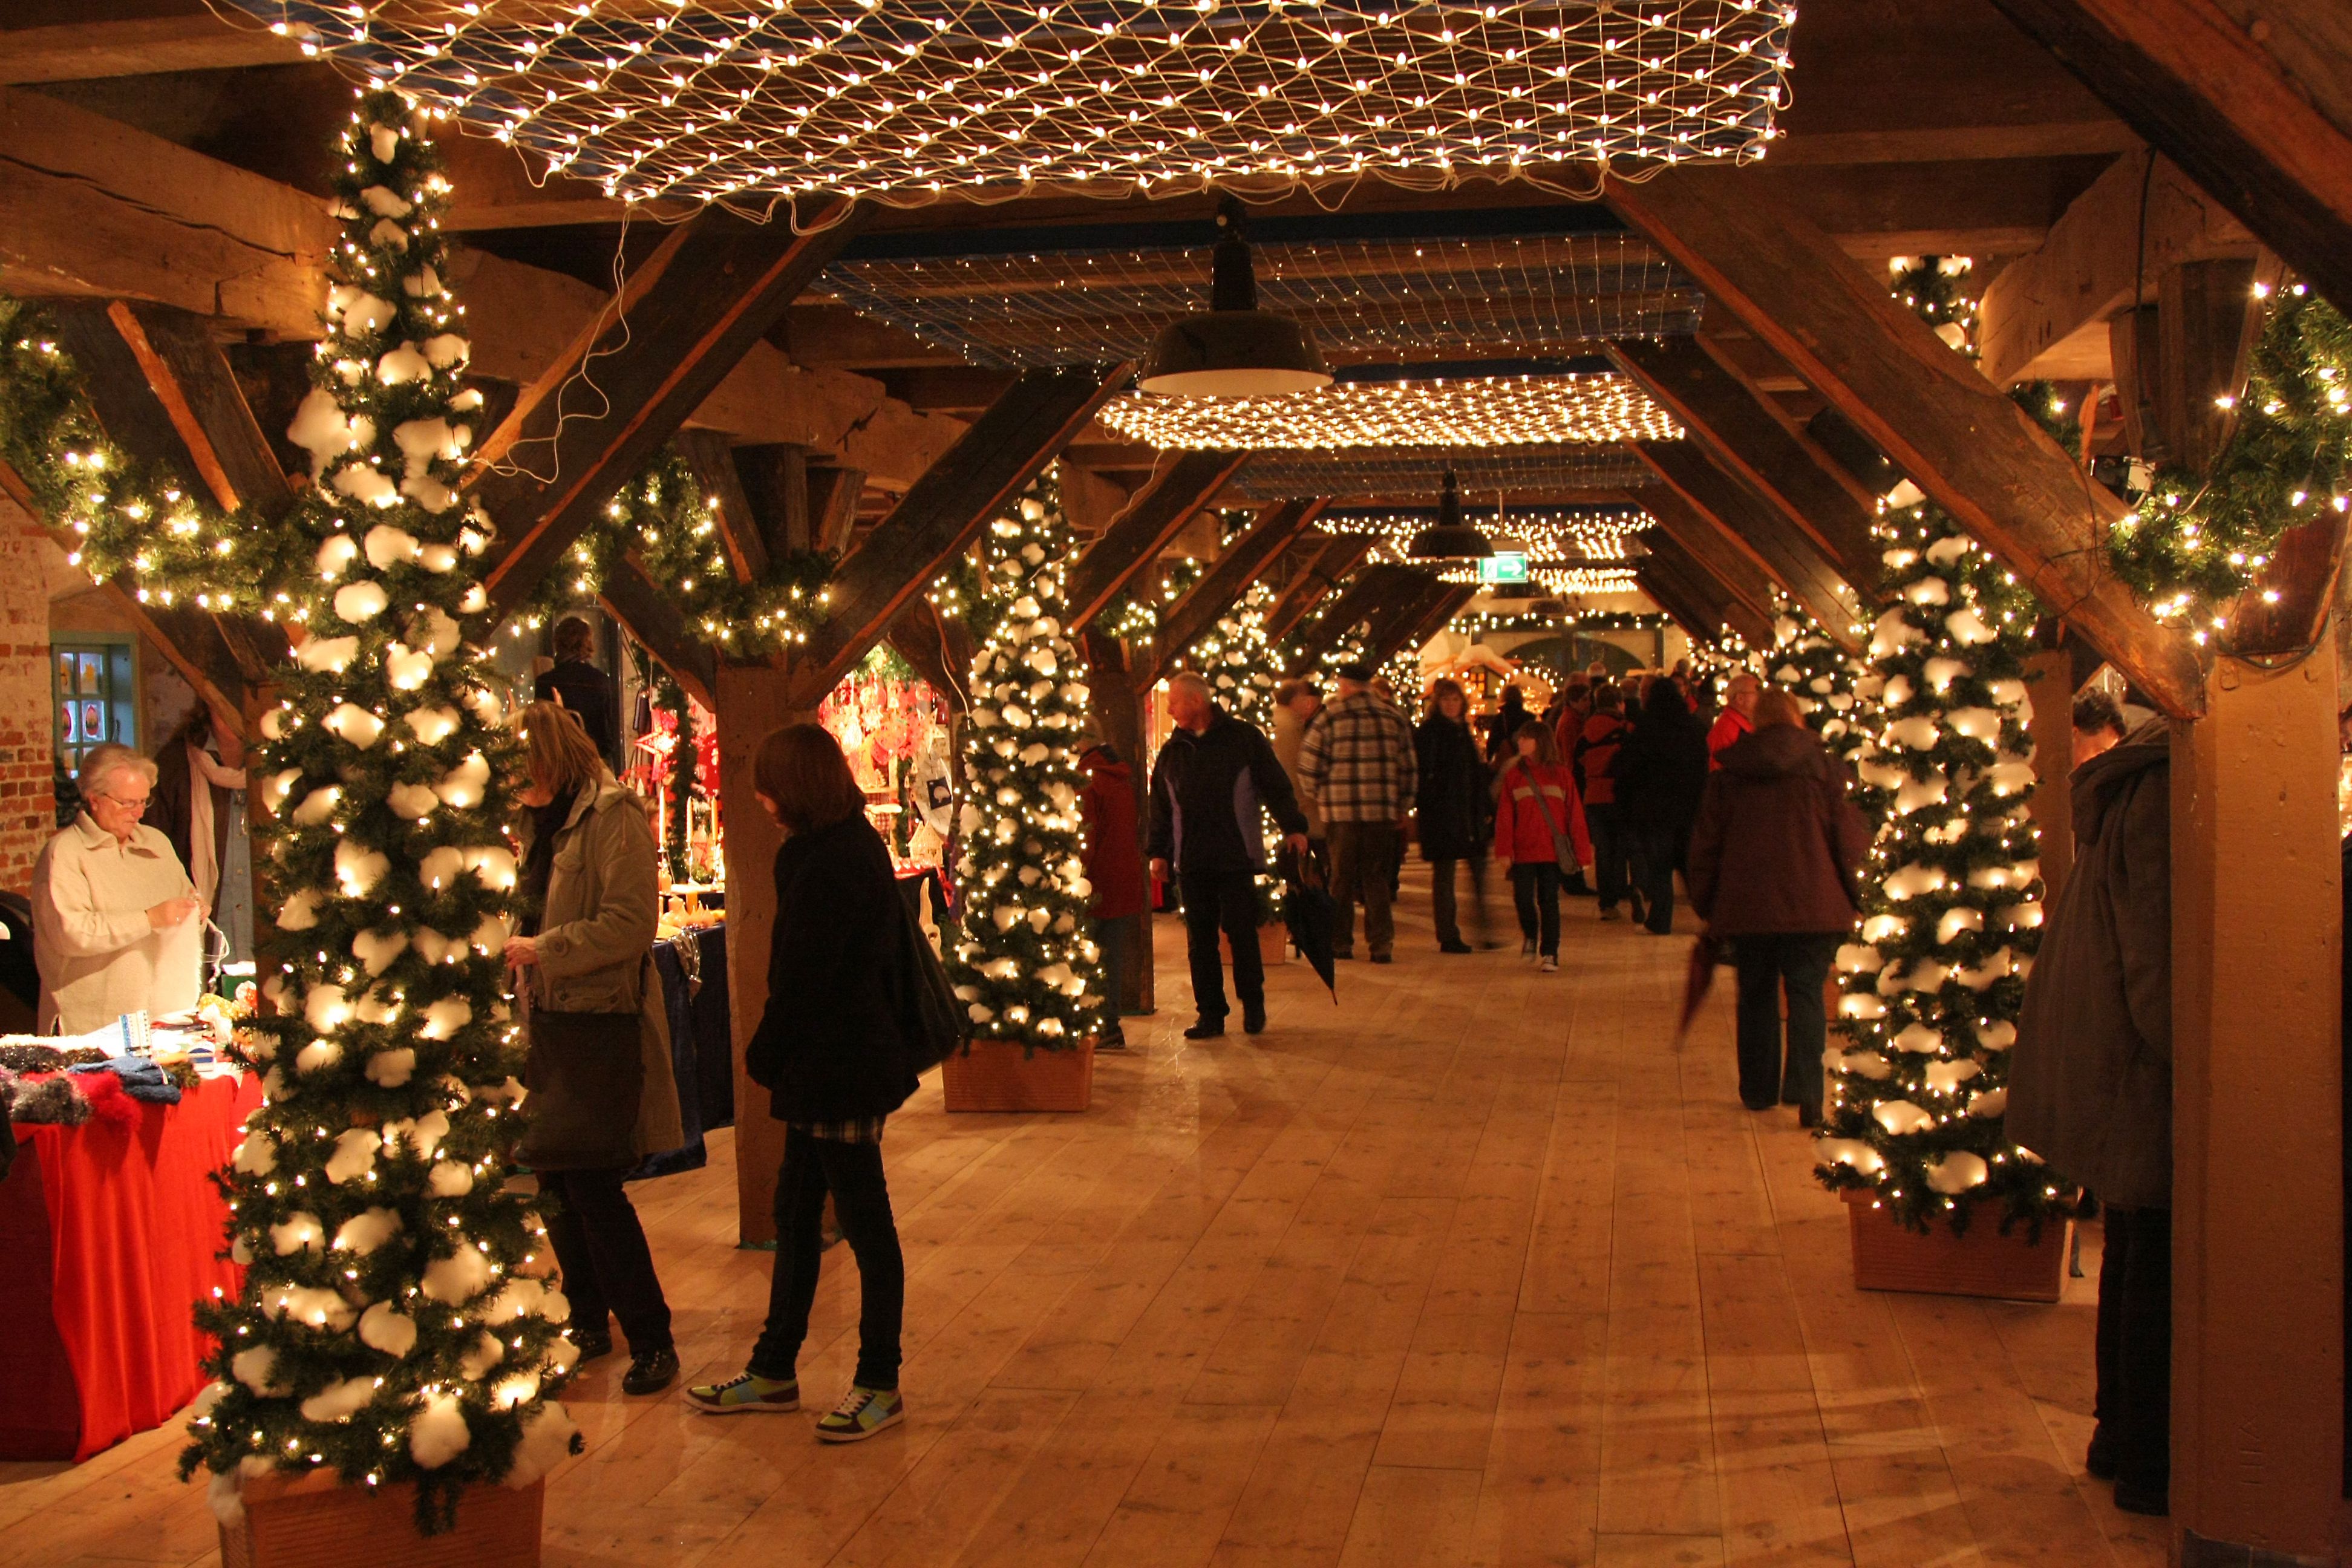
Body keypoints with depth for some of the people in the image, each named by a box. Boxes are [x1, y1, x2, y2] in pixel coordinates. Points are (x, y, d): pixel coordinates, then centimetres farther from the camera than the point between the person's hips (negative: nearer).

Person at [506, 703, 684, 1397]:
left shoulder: (613, 814, -10)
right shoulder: (539, 821, 15)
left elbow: (630, 923, -19)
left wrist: (545, 950, -15)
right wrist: (514, 950, 9)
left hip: (599, 1022, -8)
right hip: (547, 1020, 8)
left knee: (593, 1184, -8)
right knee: (554, 1181, 10)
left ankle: (650, 1339, 4)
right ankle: (589, 1320, 26)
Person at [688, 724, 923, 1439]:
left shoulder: (827, 863, -21)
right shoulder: (856, 844, 10)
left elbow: (803, 979, -20)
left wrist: (763, 1054, -5)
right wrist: (775, 1055, 13)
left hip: (839, 1071, -10)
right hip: (831, 1068, 10)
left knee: (864, 1221, 2)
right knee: (795, 1212, 17)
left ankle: (880, 1386, 14)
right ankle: (774, 1370, 29)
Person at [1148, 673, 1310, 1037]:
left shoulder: (1244, 738, 0)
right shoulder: (1172, 751, 11)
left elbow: (1276, 785, 0)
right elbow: (1160, 806, 16)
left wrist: (1294, 827, -8)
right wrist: (1159, 851, 11)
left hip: (1237, 859, -4)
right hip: (1191, 863, 4)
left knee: (1242, 933, 1)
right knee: (1200, 940, 5)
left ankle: (1253, 1006, 18)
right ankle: (1210, 1014, 14)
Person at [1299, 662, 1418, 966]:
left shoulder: (1330, 718, -2)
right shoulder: (1394, 718, 7)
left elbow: (1309, 765, -2)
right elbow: (1409, 768, 9)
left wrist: (1317, 797, 14)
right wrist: (1404, 807, 18)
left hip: (1342, 811, -2)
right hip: (1383, 811, 2)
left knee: (1342, 878, 8)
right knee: (1376, 878, 9)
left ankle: (1341, 943, 13)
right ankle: (1382, 943, 1)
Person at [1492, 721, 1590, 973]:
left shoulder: (1562, 776, 3)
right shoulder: (1513, 775, 5)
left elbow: (1575, 815, 3)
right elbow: (1504, 817, 1)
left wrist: (1582, 850, 1)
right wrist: (1504, 850, -7)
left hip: (1552, 852, -1)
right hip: (1523, 851, 1)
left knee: (1549, 902, 2)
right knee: (1523, 899, -2)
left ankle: (1549, 954, 11)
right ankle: (1530, 936, 27)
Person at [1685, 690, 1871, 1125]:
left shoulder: (1727, 772, 4)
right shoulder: (1822, 766, -2)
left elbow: (1706, 843, 6)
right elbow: (1851, 836, -1)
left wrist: (1704, 903, 16)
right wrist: (1847, 891, 14)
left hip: (1746, 905, 2)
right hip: (1811, 905, -2)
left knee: (1756, 996, 14)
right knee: (1806, 994, 1)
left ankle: (1758, 1090, 20)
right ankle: (1804, 1089, -13)